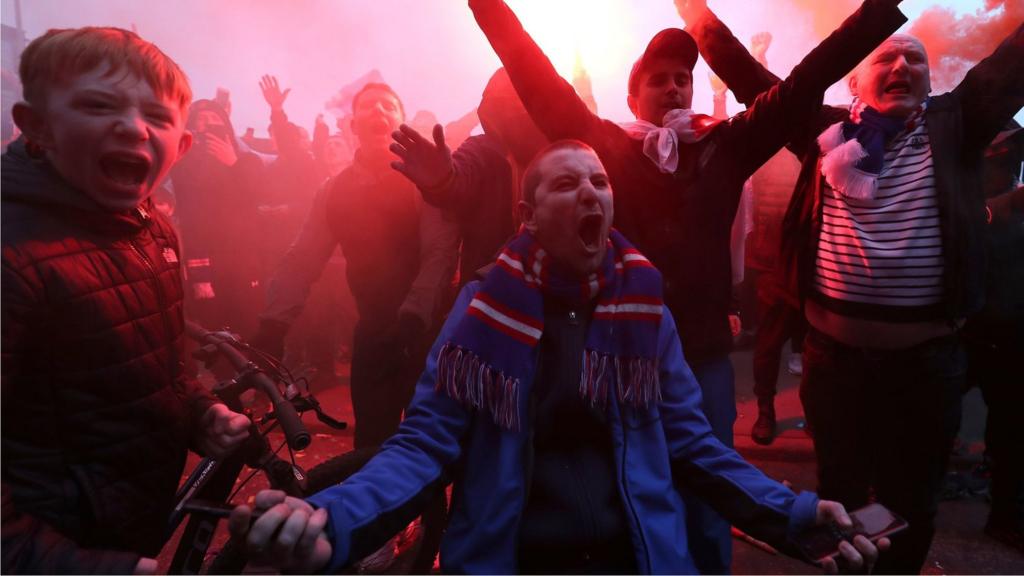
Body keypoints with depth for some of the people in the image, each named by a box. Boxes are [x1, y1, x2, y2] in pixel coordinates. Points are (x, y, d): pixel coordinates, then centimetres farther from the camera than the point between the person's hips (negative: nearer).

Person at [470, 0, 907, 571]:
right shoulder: (606, 145, 4)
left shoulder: (726, 145, 8)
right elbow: (542, 84, 1)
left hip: (704, 353, 1)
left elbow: (804, 84, 7)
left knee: (707, 506, 14)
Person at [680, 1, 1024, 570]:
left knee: (912, 498, 17)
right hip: (834, 349, 0)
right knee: (839, 489, 18)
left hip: (926, 354, 1)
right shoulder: (827, 128, 4)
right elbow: (751, 79, 4)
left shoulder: (953, 123, 6)